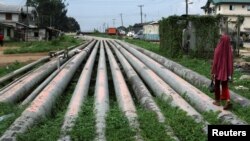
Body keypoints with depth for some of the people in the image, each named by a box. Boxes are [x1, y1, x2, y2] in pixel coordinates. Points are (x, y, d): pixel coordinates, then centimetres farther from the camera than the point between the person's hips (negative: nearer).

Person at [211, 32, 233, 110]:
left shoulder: (218, 49, -16)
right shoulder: (230, 49, -6)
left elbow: (215, 61, -14)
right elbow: (231, 61, -1)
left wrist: (213, 72, -6)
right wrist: (230, 73, 7)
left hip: (218, 70, -3)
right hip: (226, 70, 3)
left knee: (217, 85, 14)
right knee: (225, 85, 13)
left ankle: (217, 101, 20)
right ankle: (228, 100, -3)